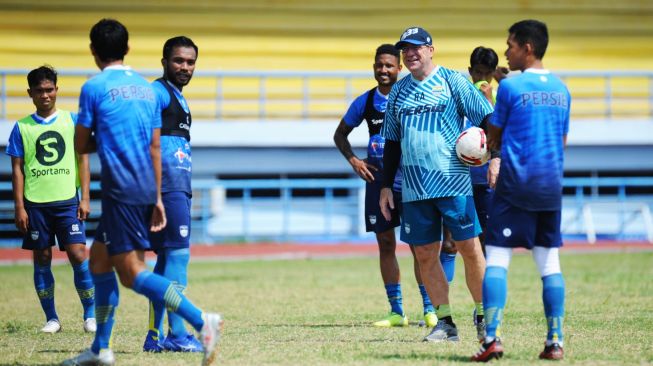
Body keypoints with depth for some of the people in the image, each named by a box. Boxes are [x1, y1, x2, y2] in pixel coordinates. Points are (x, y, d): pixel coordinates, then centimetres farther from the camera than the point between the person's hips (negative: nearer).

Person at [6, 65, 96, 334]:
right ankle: (51, 318, 13)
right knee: (41, 259, 4)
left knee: (78, 254, -9)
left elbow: (83, 160, 6)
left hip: (67, 201, -1)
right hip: (35, 203, 1)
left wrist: (85, 198, -1)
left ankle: (90, 315, 2)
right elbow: (17, 169, 6)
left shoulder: (72, 121, 5)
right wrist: (19, 207, -1)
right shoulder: (22, 127, 5)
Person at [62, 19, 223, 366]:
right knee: (99, 259, 19)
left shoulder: (94, 87, -6)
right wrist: (157, 199, 17)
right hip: (146, 190, 8)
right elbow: (155, 148, 14)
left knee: (131, 272, -9)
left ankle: (201, 321, -23)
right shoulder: (146, 87, 13)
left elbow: (81, 146, 0)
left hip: (120, 191, -8)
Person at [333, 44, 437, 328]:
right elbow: (340, 134, 18)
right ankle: (396, 312, 11)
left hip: (409, 177, -4)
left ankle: (429, 308, 0)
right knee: (385, 244, 5)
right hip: (377, 179, 4)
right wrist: (353, 160, 2)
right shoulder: (365, 102, 7)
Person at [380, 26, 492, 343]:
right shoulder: (398, 91, 14)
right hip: (413, 188, 4)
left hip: (453, 182, -4)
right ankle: (445, 322, 9)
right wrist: (386, 186, 16)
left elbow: (488, 118, 0)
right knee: (425, 255, 2)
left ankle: (483, 316, 7)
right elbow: (391, 142, 20)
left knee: (469, 249, -5)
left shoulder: (453, 81, 1)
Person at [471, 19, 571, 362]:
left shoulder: (510, 86, -8)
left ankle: (492, 337, -13)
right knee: (549, 263, 9)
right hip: (552, 186, 5)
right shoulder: (561, 89, 10)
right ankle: (555, 340, 6)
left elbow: (493, 138, 1)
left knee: (496, 259, -4)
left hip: (516, 185, -5)